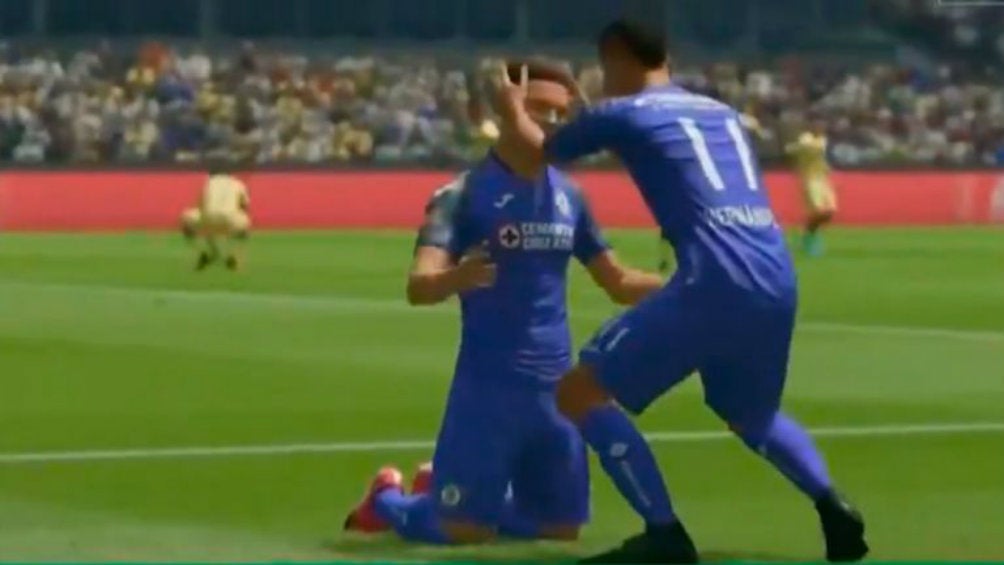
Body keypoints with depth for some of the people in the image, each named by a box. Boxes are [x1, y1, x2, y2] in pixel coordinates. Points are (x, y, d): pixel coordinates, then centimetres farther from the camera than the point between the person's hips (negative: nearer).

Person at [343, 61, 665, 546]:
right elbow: (419, 287, -24)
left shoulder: (569, 196, 7)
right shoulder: (465, 193, -11)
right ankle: (388, 498, 24)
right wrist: (458, 277, -46)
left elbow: (620, 283, 16)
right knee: (464, 530, -9)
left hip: (555, 386, 6)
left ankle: (443, 488, 35)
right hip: (488, 385, -6)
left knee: (560, 528, 12)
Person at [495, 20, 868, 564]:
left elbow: (542, 149, 23)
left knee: (581, 392, 1)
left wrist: (513, 108, 46)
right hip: (777, 284, 7)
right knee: (750, 412, 33)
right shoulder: (721, 112, 25)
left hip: (715, 283, -7)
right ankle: (834, 510, 10)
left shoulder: (622, 114, 7)